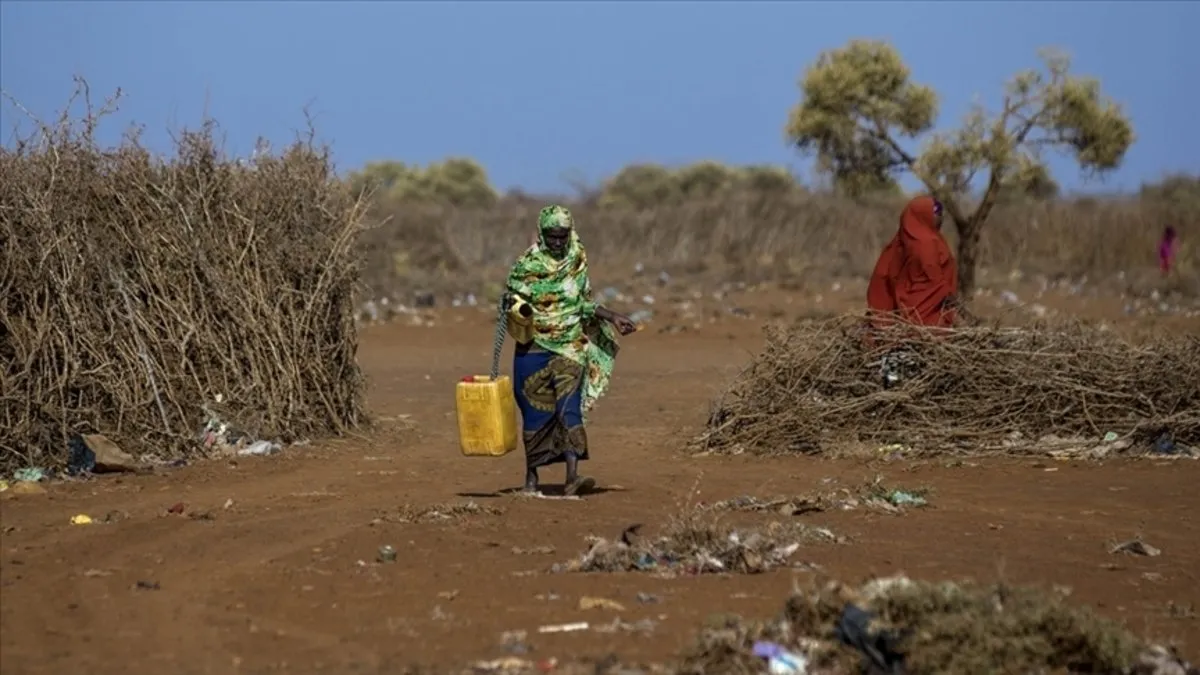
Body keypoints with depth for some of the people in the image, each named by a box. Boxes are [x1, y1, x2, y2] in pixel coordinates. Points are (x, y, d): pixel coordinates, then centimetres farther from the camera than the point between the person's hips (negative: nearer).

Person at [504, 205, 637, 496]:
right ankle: (531, 475, 19)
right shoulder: (526, 265, -4)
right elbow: (511, 301, 0)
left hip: (570, 348, 1)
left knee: (570, 408, -12)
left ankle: (572, 476, -20)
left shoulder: (578, 262, 4)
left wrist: (613, 317, 7)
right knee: (536, 413, 5)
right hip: (535, 349, -1)